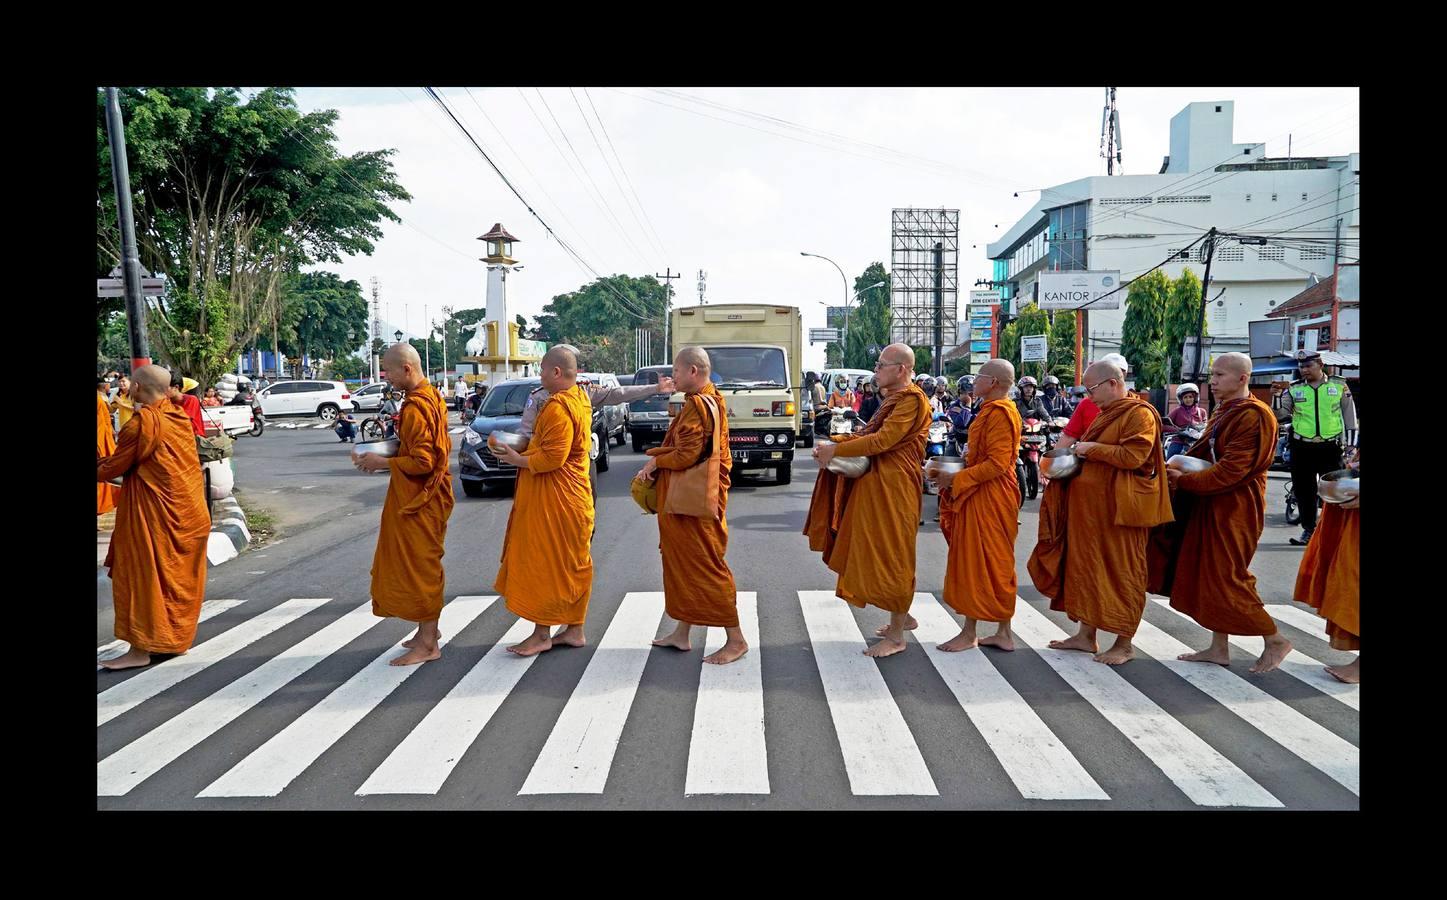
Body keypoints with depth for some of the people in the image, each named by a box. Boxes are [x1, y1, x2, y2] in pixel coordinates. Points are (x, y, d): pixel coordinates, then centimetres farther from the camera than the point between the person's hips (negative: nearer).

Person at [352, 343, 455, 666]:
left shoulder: (416, 408, -21)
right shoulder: (432, 397, 9)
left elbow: (421, 462, -25)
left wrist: (382, 463, -14)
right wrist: (390, 453, 12)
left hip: (418, 500, -10)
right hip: (424, 496, 10)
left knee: (420, 566, -2)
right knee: (422, 565, 18)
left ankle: (428, 643, 7)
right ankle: (429, 630, 30)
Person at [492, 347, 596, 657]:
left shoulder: (557, 407, -20)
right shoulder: (580, 397, 12)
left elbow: (552, 458, -25)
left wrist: (519, 460, -12)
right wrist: (527, 449, 11)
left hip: (552, 500, -10)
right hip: (575, 495, 10)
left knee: (542, 564, -1)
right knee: (574, 564, 13)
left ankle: (542, 634, 7)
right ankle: (575, 629, 22)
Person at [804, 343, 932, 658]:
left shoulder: (912, 399, -15)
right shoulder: (894, 398, 17)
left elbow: (882, 440, -23)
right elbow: (869, 433, 14)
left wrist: (836, 450, -19)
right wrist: (833, 441, -1)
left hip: (894, 487, -10)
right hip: (878, 484, 10)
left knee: (892, 555, -3)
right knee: (882, 553, 16)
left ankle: (896, 637, 7)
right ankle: (901, 616, 31)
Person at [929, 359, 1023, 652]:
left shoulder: (999, 412, -17)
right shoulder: (994, 409, 15)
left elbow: (997, 464, -23)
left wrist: (956, 479, -19)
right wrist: (954, 473, 12)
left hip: (987, 498, -10)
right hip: (986, 495, 10)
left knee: (975, 561, -3)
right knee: (997, 563, 12)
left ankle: (969, 633, 6)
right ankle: (1004, 633, 19)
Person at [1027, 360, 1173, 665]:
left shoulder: (1140, 414, -12)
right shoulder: (1107, 413, 16)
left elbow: (1132, 456, -23)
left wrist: (1091, 449, -16)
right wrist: (1080, 455, 8)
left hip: (1119, 508, -9)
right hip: (1091, 505, 9)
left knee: (1120, 571, 0)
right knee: (1088, 566, 11)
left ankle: (1124, 643, 10)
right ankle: (1086, 635, 20)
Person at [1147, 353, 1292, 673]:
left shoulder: (1253, 416, -17)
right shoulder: (1224, 412, 13)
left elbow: (1232, 470, -22)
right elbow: (1206, 455, 18)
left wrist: (1185, 480, -17)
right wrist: (1179, 469, 0)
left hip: (1233, 510, -9)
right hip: (1212, 506, 9)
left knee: (1225, 578, -4)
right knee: (1210, 576, 11)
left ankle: (1275, 640, 12)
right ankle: (1219, 648, 19)